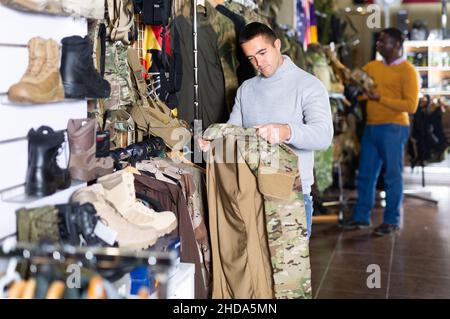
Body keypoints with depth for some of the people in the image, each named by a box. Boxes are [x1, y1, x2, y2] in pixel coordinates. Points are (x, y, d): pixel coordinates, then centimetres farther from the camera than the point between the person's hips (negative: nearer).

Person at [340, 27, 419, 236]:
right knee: (365, 174, 11)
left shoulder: (407, 71, -6)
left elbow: (411, 105, -13)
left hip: (393, 128, -6)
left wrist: (380, 98, -18)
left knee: (392, 175, 0)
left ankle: (392, 221, 11)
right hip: (371, 127, 7)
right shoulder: (373, 66, 13)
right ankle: (361, 217, 21)